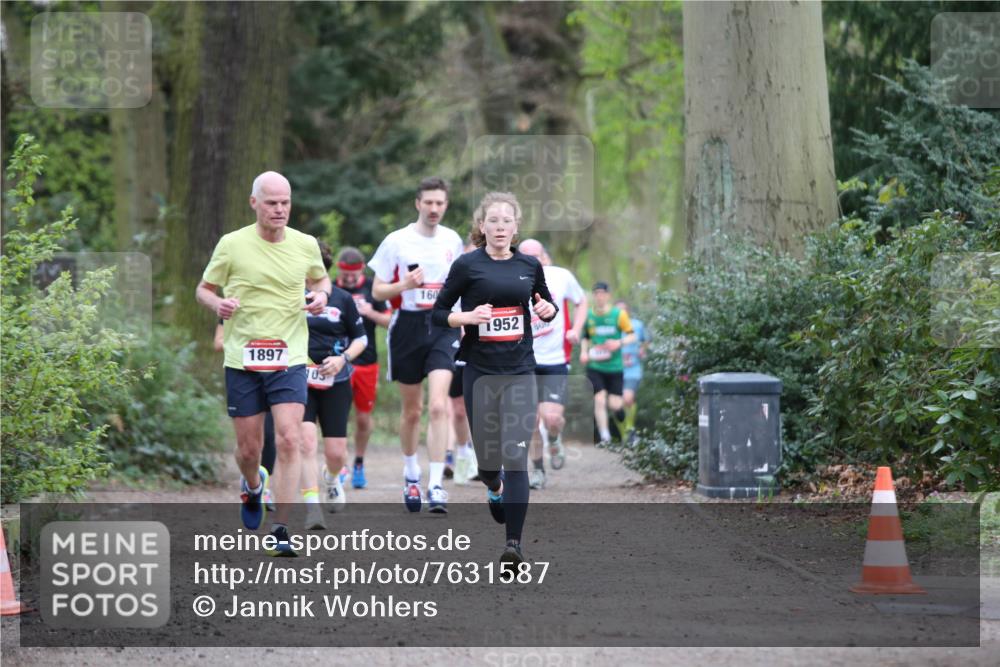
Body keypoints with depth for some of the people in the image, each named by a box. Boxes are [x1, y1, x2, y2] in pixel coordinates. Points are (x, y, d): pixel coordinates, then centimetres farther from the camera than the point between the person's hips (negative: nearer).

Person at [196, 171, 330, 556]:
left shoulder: (306, 245, 3)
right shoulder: (232, 245, -3)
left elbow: (320, 278, 23)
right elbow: (203, 289, 8)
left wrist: (321, 295, 0)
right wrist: (218, 304, -15)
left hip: (290, 358, 0)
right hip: (242, 360, 0)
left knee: (289, 440, -15)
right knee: (249, 448, 7)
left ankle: (281, 530, -11)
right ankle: (252, 486, 44)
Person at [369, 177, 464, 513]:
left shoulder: (453, 241, 7)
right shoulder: (396, 241, -3)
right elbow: (377, 290, -1)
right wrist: (405, 285, -19)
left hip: (442, 326, 1)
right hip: (408, 325, -1)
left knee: (438, 406, -15)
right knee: (412, 410, 9)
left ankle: (436, 485, -17)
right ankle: (411, 473, 32)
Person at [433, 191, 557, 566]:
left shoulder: (529, 265, 7)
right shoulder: (467, 265, -2)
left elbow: (547, 307, 22)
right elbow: (438, 313, 2)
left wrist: (547, 311, -1)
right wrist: (467, 317, -17)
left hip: (520, 371, 1)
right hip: (479, 372, -1)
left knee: (515, 457, -12)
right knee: (487, 457, 7)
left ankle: (514, 542, -13)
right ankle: (496, 489, 45)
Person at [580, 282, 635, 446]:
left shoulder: (619, 314, -5)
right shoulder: (588, 316, 3)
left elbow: (631, 336, 0)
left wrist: (619, 343, -18)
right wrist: (584, 352, 0)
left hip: (614, 366, -1)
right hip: (595, 366, 1)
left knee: (615, 404, -3)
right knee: (599, 400, -13)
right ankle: (604, 437, -5)